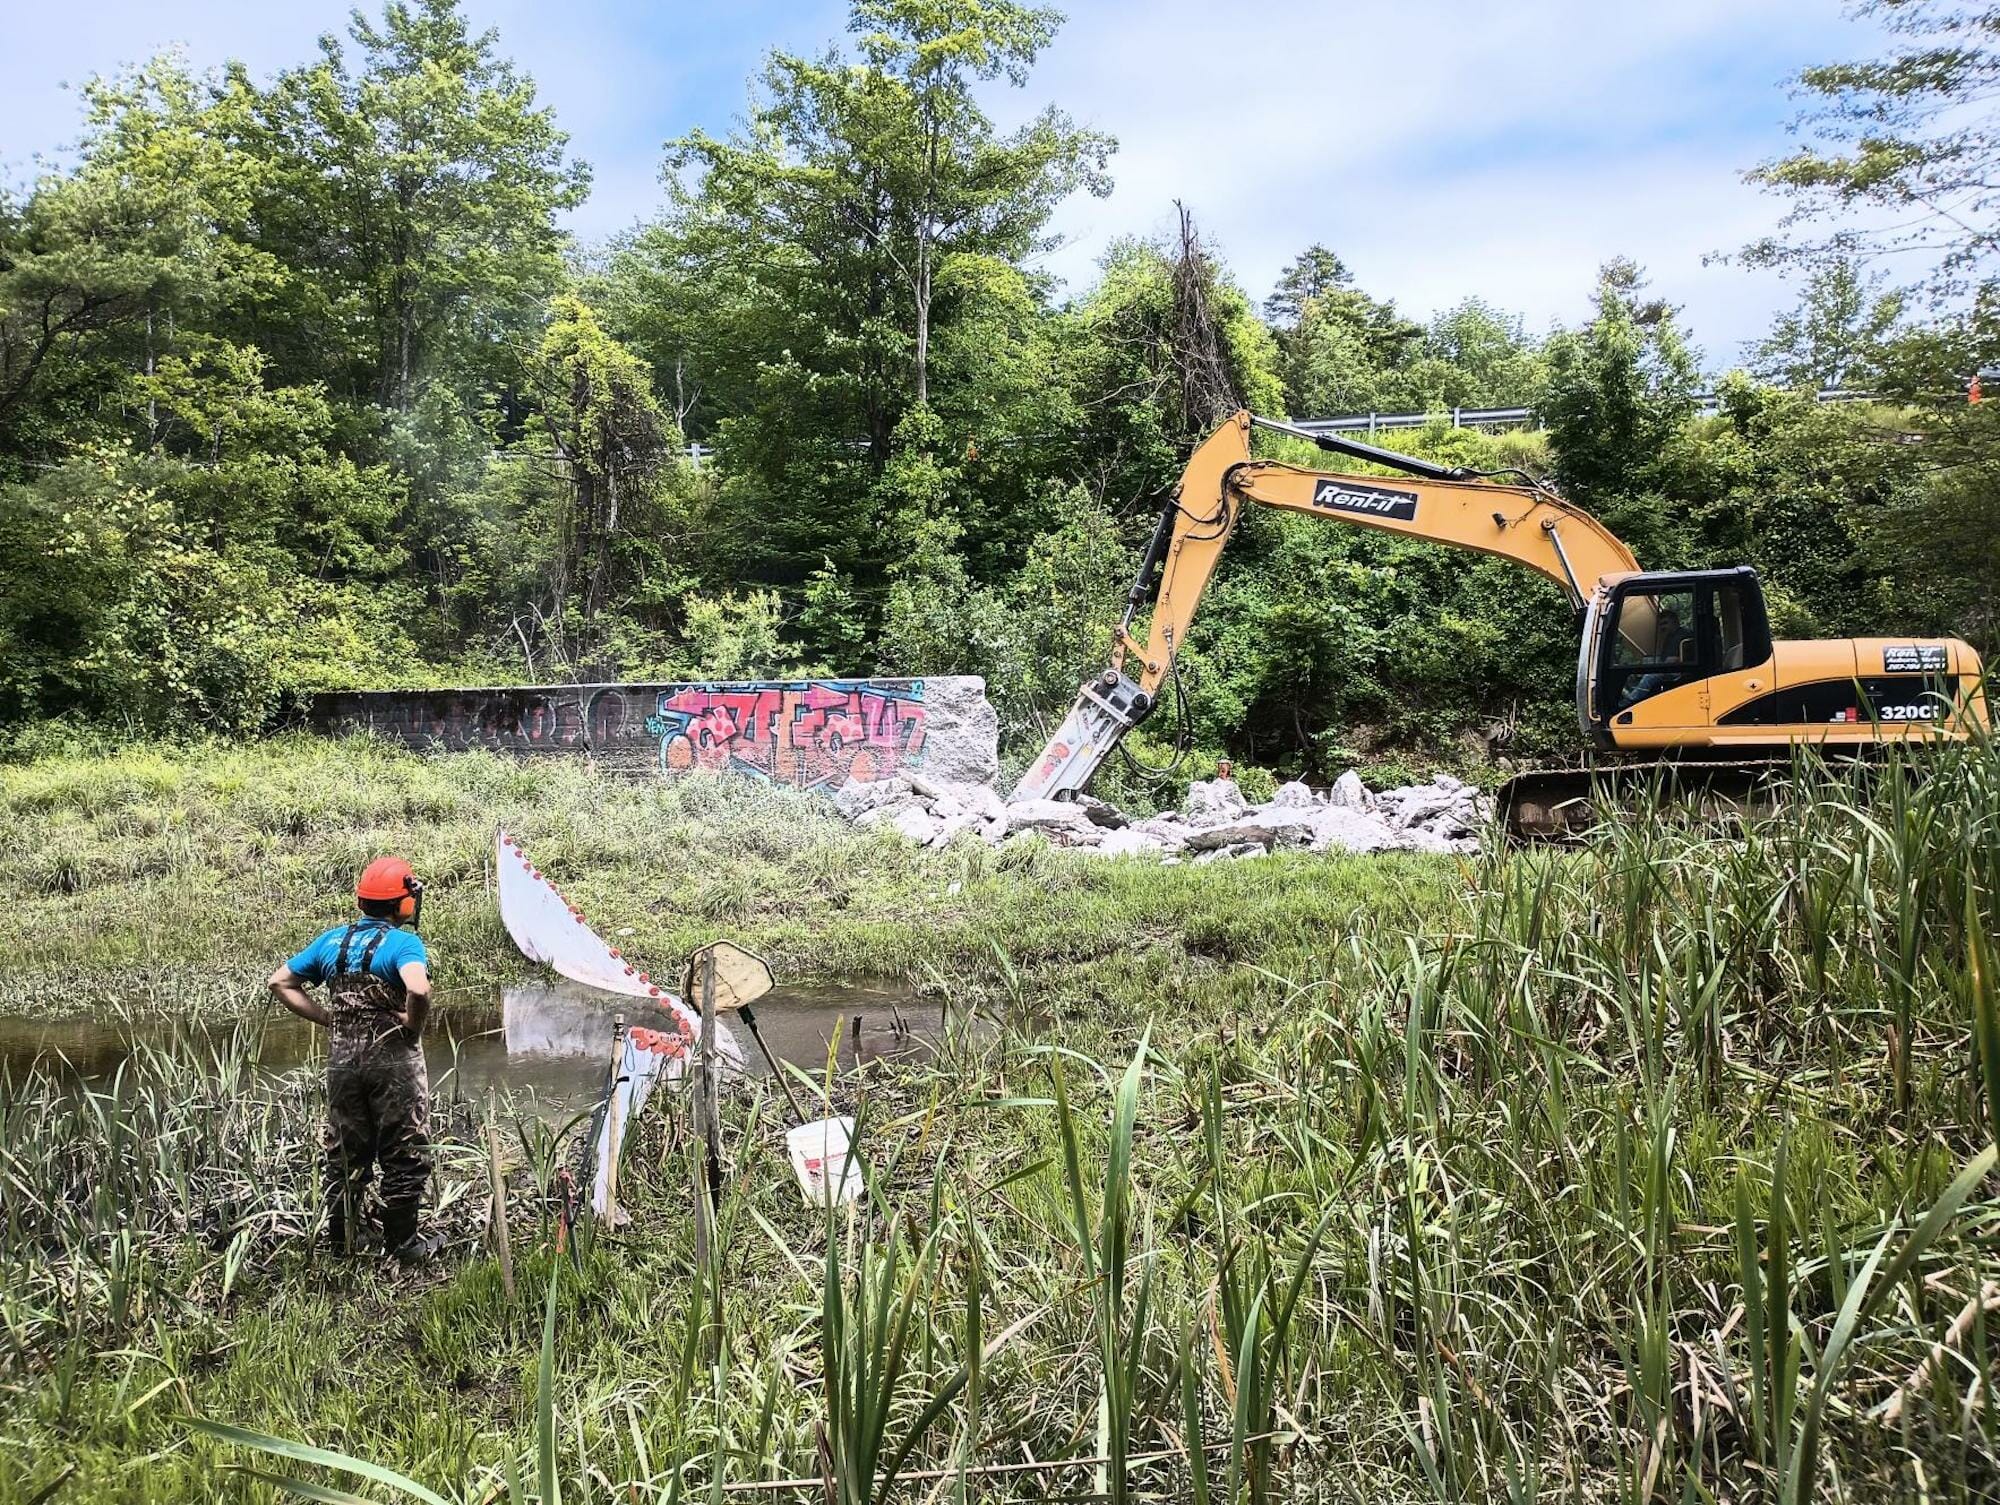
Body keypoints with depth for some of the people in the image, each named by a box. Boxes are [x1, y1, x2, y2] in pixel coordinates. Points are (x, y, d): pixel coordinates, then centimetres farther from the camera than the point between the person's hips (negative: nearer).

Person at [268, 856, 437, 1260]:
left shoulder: (331, 940, 5)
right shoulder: (403, 943, -15)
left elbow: (281, 982, 11)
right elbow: (419, 990, -35)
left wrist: (326, 1018, 8)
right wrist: (413, 1026, -15)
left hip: (342, 1059, 6)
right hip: (393, 1060, -6)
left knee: (346, 1153, 18)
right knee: (404, 1155, 7)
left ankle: (340, 1239, 28)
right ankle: (401, 1242, 14)